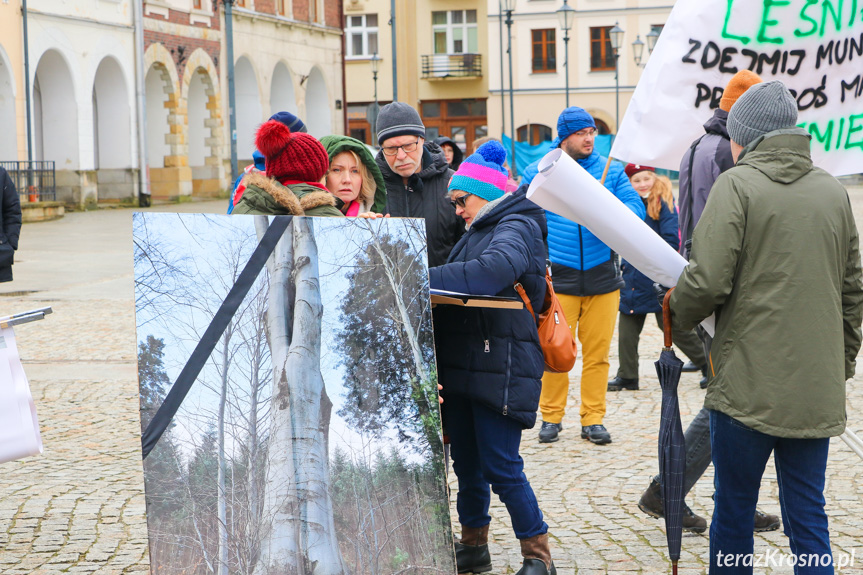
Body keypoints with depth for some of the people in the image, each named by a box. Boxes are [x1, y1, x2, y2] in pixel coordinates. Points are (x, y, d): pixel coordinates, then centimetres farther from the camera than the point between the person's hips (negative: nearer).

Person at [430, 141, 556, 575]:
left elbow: (494, 270, -30)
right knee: (467, 464, 13)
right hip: (461, 364, 9)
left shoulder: (515, 228, -9)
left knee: (502, 468, -6)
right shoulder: (477, 231, 22)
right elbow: (462, 284, 17)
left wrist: (424, 279, -30)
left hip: (501, 367, -8)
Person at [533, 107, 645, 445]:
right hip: (557, 277, -2)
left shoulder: (611, 170, 10)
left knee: (598, 352, 4)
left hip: (602, 275, 2)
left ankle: (593, 419, 15)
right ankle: (551, 417, 14)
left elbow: (635, 206, 3)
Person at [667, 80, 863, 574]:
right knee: (809, 516, 10)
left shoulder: (738, 185, -8)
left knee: (734, 512, 9)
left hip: (748, 386, -5)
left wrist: (677, 312, 6)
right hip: (818, 388, 5)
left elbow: (707, 282, -15)